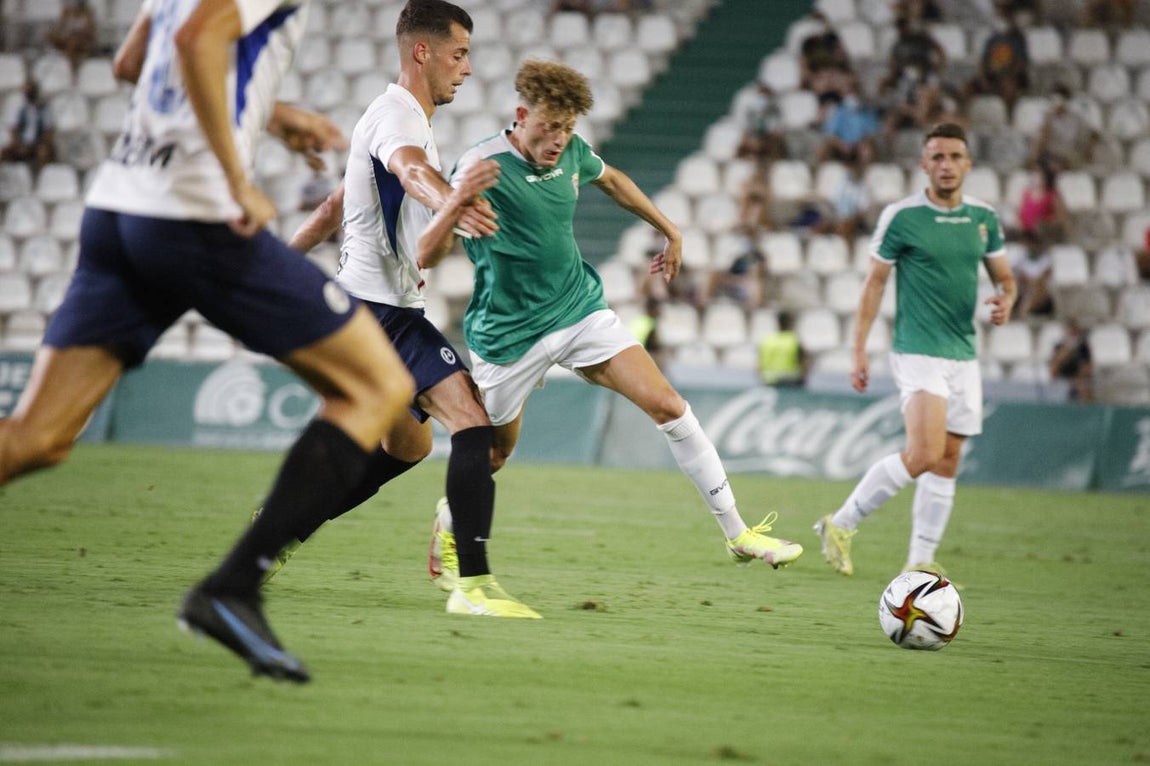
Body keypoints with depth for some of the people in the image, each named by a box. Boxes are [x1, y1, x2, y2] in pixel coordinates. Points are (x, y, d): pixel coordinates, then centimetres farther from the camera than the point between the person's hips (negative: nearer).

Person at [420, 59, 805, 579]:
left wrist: (669, 231, 27)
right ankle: (449, 526, 43)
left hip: (581, 309, 5)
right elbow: (428, 250, -29)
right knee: (493, 452, 9)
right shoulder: (483, 167, -22)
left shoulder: (572, 152, -3)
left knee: (667, 405, -8)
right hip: (510, 331, -5)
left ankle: (738, 534, -3)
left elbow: (610, 180, 22)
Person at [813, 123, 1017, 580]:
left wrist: (1006, 301, -5)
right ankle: (841, 525, -3)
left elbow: (1004, 276, 19)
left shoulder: (983, 217, 9)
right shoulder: (901, 216, -5)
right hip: (918, 351, -6)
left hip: (964, 355, 6)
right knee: (924, 454, -18)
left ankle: (921, 562, 9)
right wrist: (859, 350, -5)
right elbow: (875, 282, -1)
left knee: (948, 462, 4)